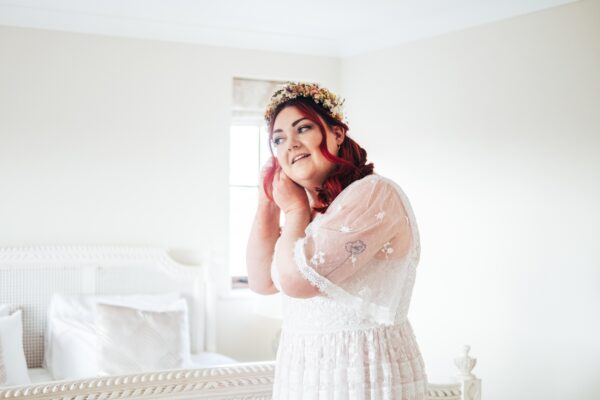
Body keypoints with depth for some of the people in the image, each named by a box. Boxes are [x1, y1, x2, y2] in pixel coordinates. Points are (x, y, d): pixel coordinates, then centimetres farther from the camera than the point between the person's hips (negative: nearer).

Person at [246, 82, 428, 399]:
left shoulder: (373, 194, -18)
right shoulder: (315, 209, 11)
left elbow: (295, 279, -25)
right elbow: (262, 281, 9)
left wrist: (294, 208, -9)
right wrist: (268, 201, 5)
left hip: (363, 373, -8)